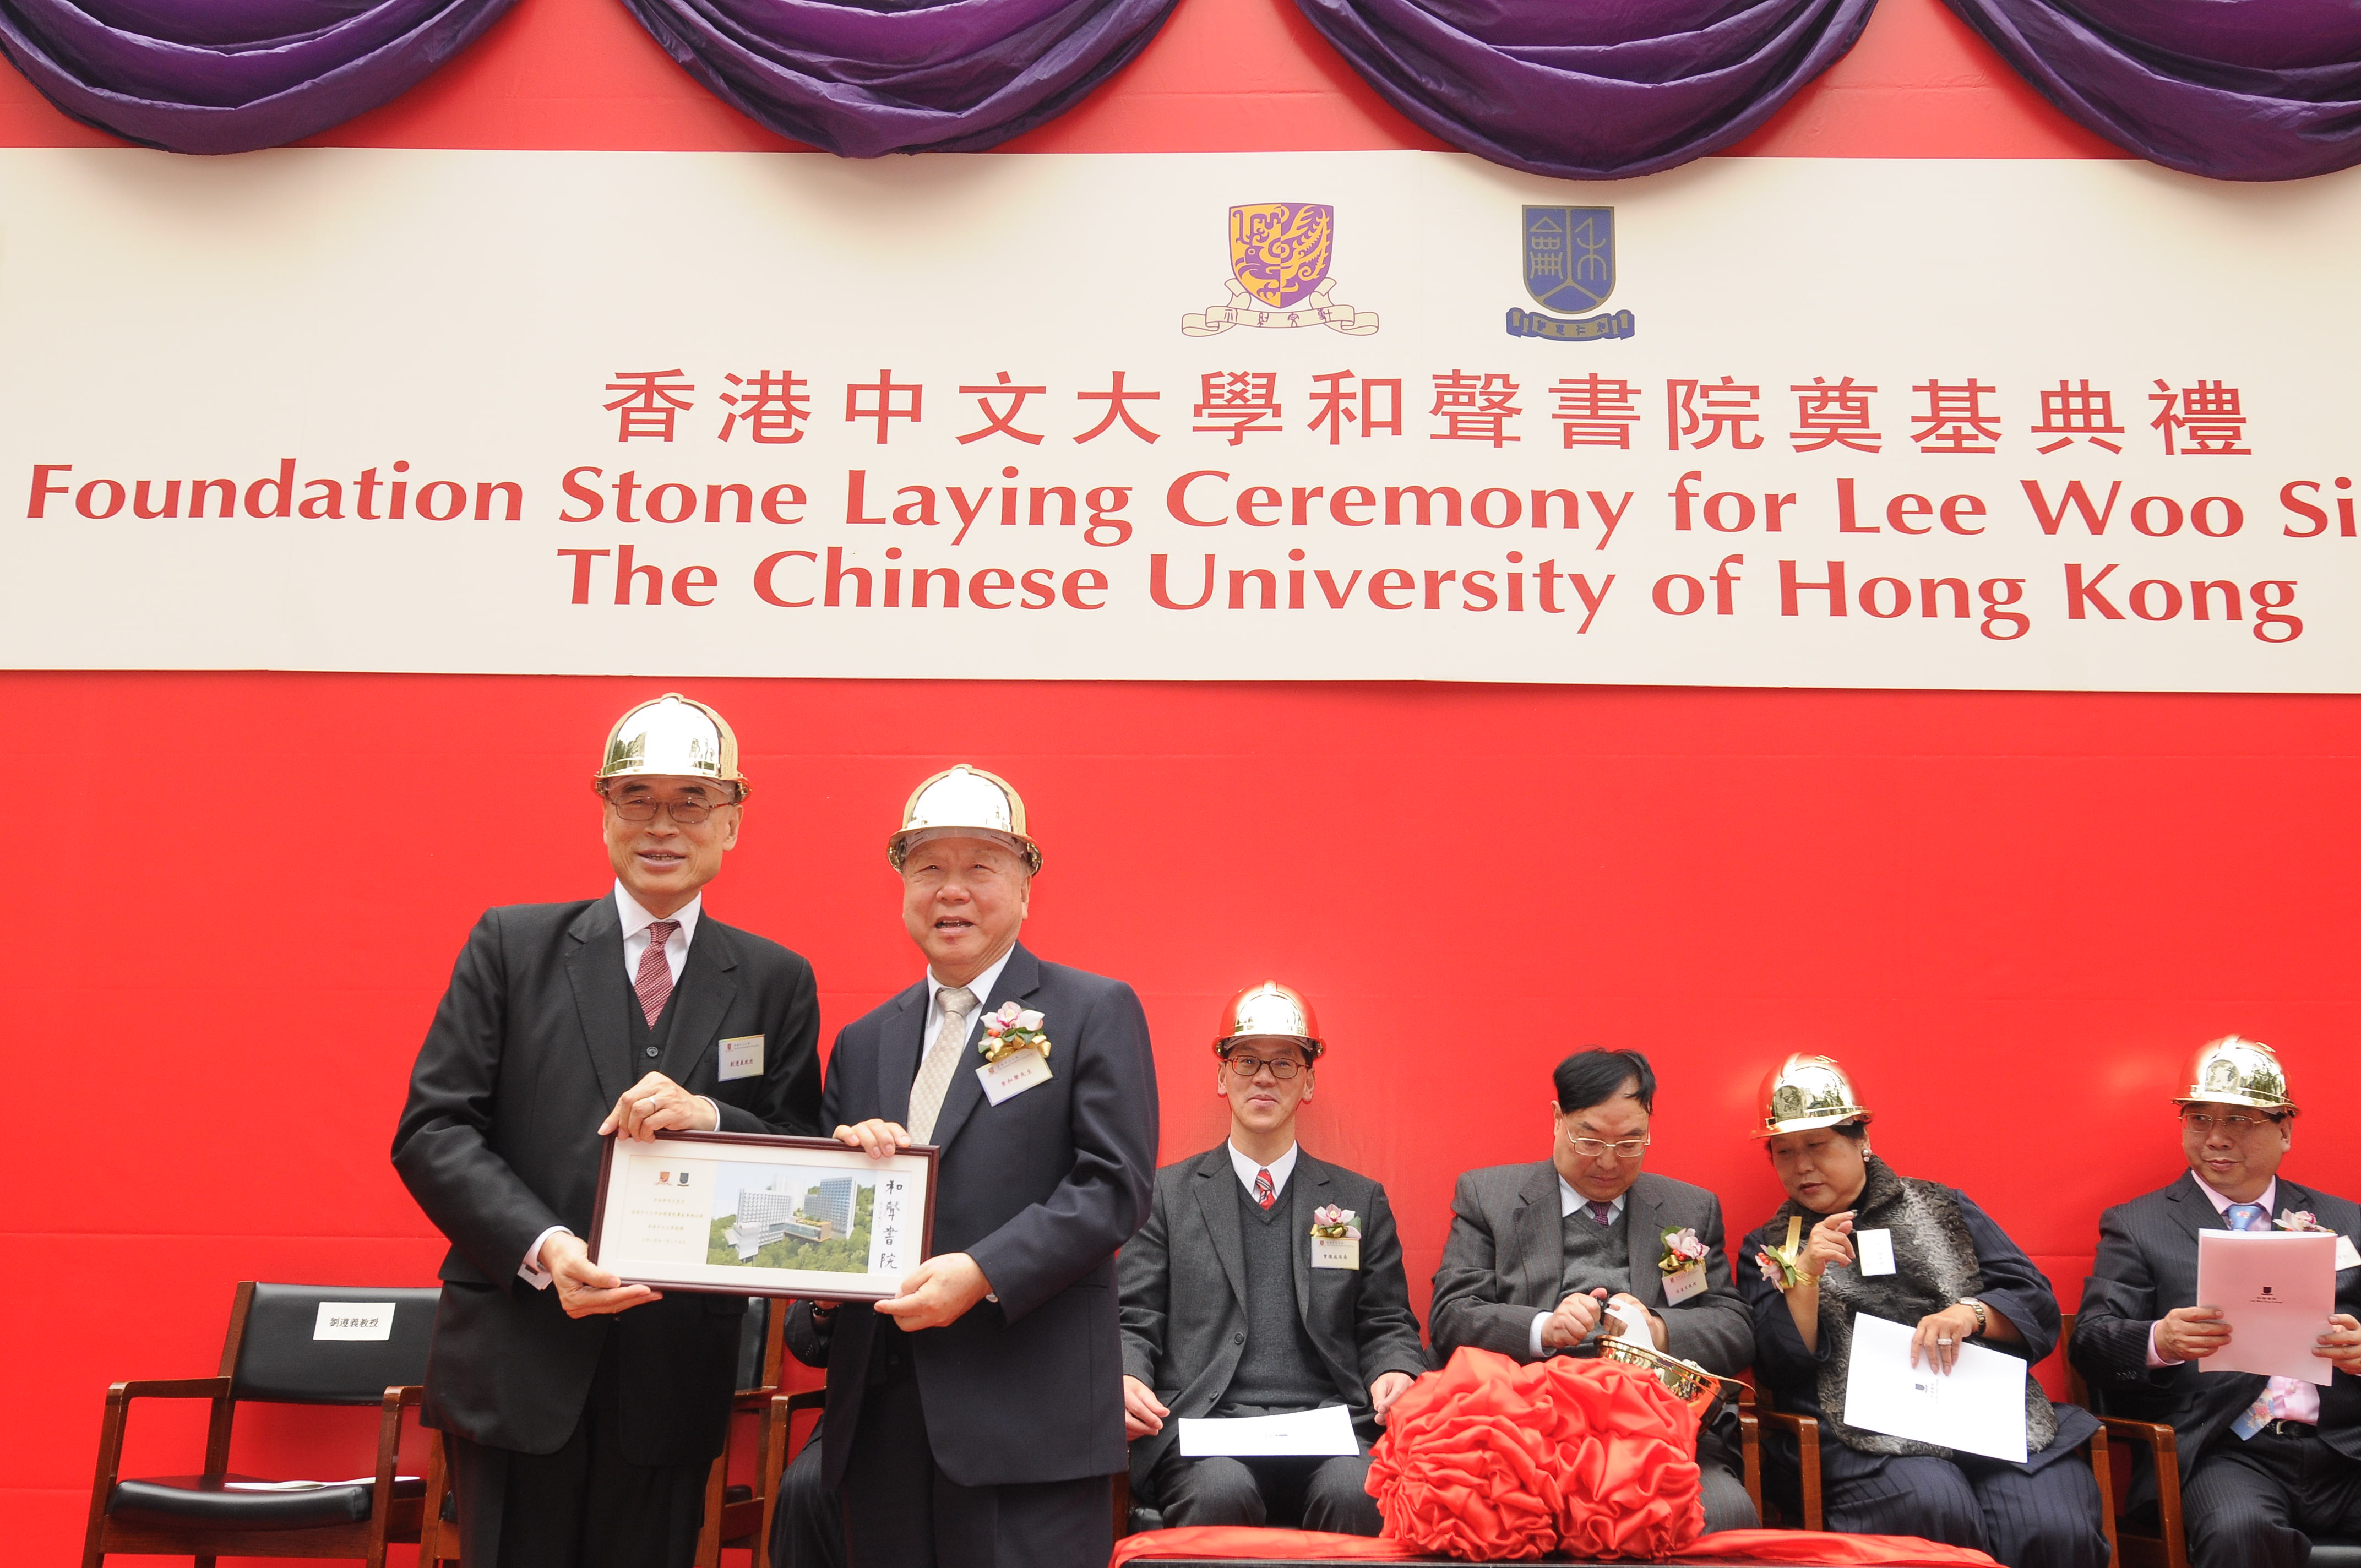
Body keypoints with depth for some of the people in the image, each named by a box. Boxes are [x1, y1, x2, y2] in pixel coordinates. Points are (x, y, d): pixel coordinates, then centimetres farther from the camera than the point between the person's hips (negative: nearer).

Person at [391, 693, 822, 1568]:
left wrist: (711, 1119, -17)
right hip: (517, 1364, -1)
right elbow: (432, 1130, -1)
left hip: (675, 1373, 1)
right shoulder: (510, 946, 4)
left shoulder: (776, 983, 5)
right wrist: (541, 1248, -16)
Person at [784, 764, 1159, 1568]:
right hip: (880, 1409, 5)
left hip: (1027, 1409, -5)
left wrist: (983, 1273, -18)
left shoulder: (1096, 1012, 1)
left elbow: (1115, 1184, -8)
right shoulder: (863, 1042, 17)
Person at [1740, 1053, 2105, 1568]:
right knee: (1934, 1506, -34)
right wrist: (1805, 1273, -9)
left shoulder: (1941, 1208, 19)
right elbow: (1780, 1371, 4)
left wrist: (1970, 1313, -8)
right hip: (1863, 1437, -1)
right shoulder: (1769, 1248, 16)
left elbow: (2037, 1305, 12)